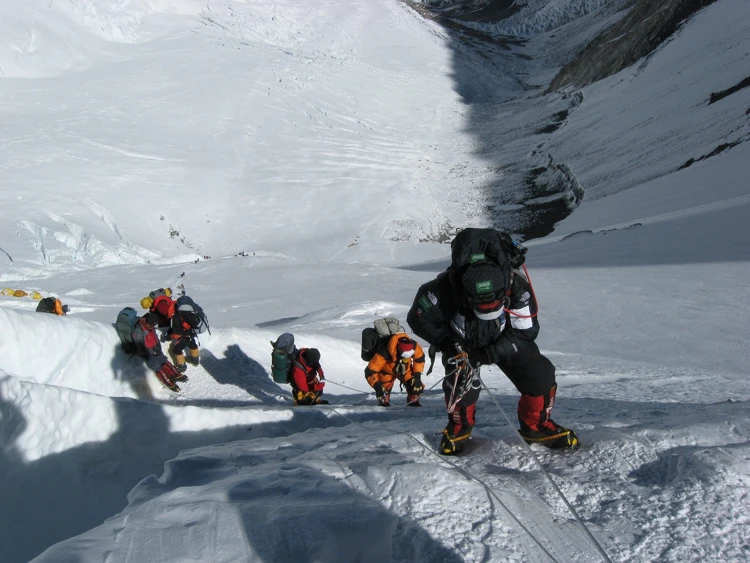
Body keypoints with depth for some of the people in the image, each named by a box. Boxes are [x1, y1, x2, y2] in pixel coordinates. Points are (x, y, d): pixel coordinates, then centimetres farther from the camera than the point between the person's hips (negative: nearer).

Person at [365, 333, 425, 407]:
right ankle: (384, 402, 10)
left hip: (405, 370, 3)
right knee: (384, 389, -21)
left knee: (417, 385, -14)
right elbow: (370, 371, -36)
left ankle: (413, 401, 13)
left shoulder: (414, 346, -32)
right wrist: (377, 385, -44)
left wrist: (417, 374, -13)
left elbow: (420, 358, -8)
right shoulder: (384, 353, -42)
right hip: (387, 371, -2)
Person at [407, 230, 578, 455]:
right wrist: (445, 341, -33)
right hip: (462, 343, -1)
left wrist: (488, 355, -32)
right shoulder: (447, 287, -36)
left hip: (505, 341, 2)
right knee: (461, 381, -25)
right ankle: (459, 427, 7)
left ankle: (536, 425, 14)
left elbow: (525, 331, -22)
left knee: (540, 375, -13)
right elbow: (418, 318, -20)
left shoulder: (517, 286, -33)